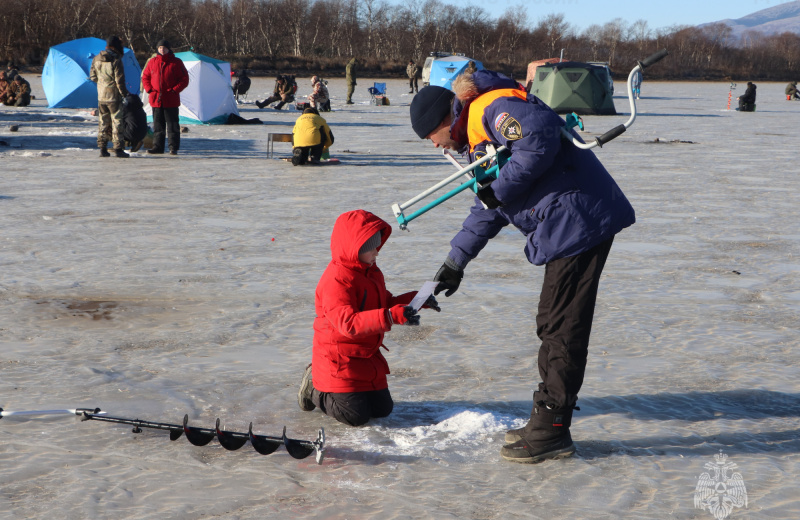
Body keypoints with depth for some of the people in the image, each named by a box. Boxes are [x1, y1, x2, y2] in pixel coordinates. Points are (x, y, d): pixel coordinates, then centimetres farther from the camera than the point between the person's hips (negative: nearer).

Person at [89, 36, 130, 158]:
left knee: (103, 123, 12)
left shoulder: (96, 59, 3)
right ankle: (118, 149, 0)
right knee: (117, 122, 1)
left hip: (101, 96, 6)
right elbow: (119, 80, -15)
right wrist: (125, 94, -5)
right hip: (114, 96, -6)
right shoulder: (116, 60, -16)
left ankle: (102, 148, 12)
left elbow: (92, 77, 12)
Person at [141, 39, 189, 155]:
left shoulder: (176, 62, -1)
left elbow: (184, 79, 0)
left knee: (172, 125, 0)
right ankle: (157, 146, 14)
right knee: (158, 124, 8)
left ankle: (174, 148, 5)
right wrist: (149, 89, 2)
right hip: (156, 99, 3)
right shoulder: (153, 62, 9)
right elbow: (145, 77, 17)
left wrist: (174, 90, -10)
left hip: (171, 101, -3)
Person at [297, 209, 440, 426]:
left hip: (367, 356, 9)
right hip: (339, 358, -9)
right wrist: (390, 317, -47)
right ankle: (314, 389, 15)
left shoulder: (372, 272, 7)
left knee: (382, 409, 11)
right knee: (356, 416, -10)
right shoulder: (337, 280, -25)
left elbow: (385, 303, 18)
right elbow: (348, 323, -36)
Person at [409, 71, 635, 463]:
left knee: (563, 326, -6)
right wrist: (455, 260, 30)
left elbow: (540, 137, -28)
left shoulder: (493, 108, -10)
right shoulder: (479, 136, 23)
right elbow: (487, 209, 30)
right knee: (553, 323, 14)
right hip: (568, 226, 11)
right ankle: (546, 422, 22)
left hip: (580, 219, -11)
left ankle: (552, 431, 0)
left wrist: (501, 187, -18)